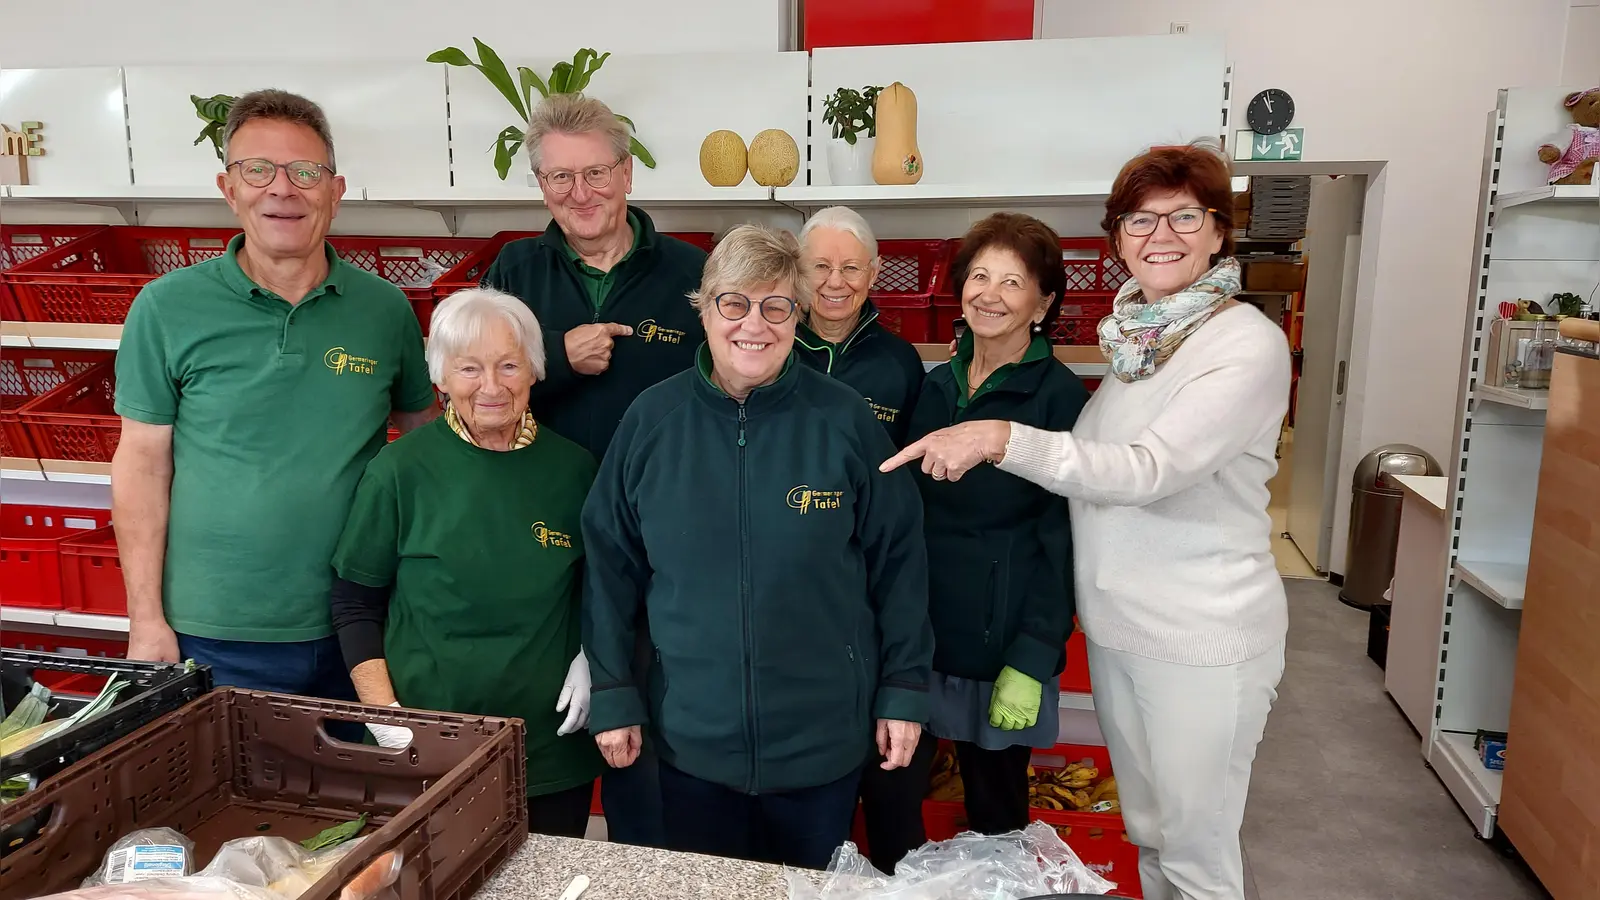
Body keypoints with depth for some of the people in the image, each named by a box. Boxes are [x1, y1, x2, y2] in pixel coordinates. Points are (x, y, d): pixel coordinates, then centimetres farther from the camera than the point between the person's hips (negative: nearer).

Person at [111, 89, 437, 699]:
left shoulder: (385, 308, -1)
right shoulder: (166, 307, -4)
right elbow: (143, 463, -2)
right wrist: (146, 620, -3)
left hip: (353, 629, 2)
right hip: (214, 637, -1)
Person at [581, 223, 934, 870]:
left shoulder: (844, 420, -10)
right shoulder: (652, 419, -6)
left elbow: (897, 559, -3)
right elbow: (611, 563, 0)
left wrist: (905, 689, -1)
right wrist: (612, 694, 0)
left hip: (824, 738, -1)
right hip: (690, 736, 1)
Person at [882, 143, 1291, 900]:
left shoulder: (1248, 344, -16)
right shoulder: (1134, 338, 6)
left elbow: (1151, 468, -28)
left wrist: (1002, 439, -36)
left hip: (1204, 638, -7)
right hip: (1114, 623, 7)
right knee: (1147, 832, 22)